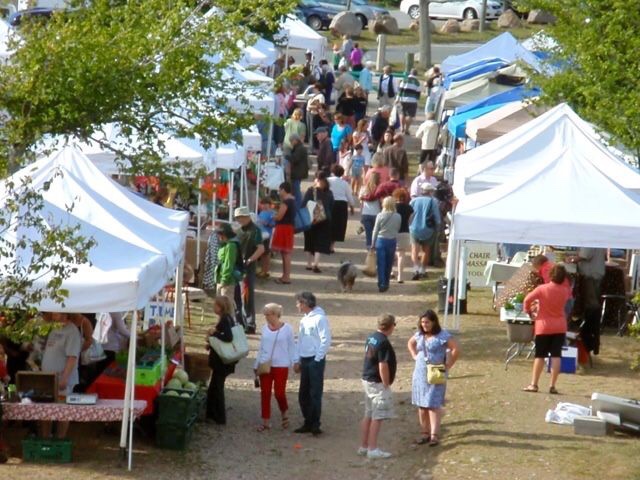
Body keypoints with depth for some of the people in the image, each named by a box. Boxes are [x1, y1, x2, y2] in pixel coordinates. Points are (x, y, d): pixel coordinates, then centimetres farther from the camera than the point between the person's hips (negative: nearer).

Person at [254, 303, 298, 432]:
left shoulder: (286, 328, -5)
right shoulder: (265, 328, 6)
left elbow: (291, 346, 0)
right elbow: (261, 347, 14)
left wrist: (295, 362, -6)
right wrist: (256, 365, 16)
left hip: (280, 365, -4)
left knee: (279, 393, -4)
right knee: (265, 393, 3)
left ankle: (284, 413, 25)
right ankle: (266, 421, 10)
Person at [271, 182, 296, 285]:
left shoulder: (285, 202, -17)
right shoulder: (292, 199, 12)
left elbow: (279, 216, -18)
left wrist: (271, 217, 1)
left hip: (284, 228, -10)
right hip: (289, 227, 10)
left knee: (285, 253, -7)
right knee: (286, 253, 14)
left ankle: (286, 277, -7)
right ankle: (285, 275, 19)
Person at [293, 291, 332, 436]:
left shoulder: (319, 318, -12)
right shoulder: (304, 320, 14)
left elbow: (326, 340, -16)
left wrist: (317, 359, -15)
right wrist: (298, 361, 17)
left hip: (315, 360, -9)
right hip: (305, 360, 9)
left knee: (315, 393, -6)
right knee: (303, 395, 10)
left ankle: (315, 425, -4)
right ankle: (308, 423, 19)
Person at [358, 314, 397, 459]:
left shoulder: (371, 338, 8)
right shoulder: (383, 342, -20)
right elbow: (383, 366, -22)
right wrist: (386, 385, -15)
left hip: (367, 380, 9)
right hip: (377, 383, -9)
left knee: (368, 415, 15)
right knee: (377, 417, -4)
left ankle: (363, 446, 20)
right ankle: (372, 449, -2)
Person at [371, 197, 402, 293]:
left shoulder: (380, 216, -7)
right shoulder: (398, 217, -5)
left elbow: (375, 231, -3)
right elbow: (397, 230, 0)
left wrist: (373, 244, 5)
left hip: (381, 241, -1)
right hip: (392, 241, 1)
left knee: (381, 264, 0)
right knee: (389, 264, 13)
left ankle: (381, 284, -8)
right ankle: (386, 283, 22)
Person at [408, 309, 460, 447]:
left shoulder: (442, 336, -12)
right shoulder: (419, 335, 7)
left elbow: (456, 349, -15)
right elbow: (410, 343, 28)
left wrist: (448, 366, -12)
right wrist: (415, 356, 13)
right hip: (420, 374, 6)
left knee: (433, 405, -10)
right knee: (421, 405, 9)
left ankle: (435, 435, -11)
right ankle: (425, 433, 17)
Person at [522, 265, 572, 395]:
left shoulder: (542, 289, -14)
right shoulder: (565, 291, -4)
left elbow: (527, 299, -11)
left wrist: (528, 311, 7)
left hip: (543, 326, -2)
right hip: (560, 327, 2)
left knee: (540, 355, 6)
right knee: (556, 355, 1)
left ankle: (534, 384, 6)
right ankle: (553, 386, -2)